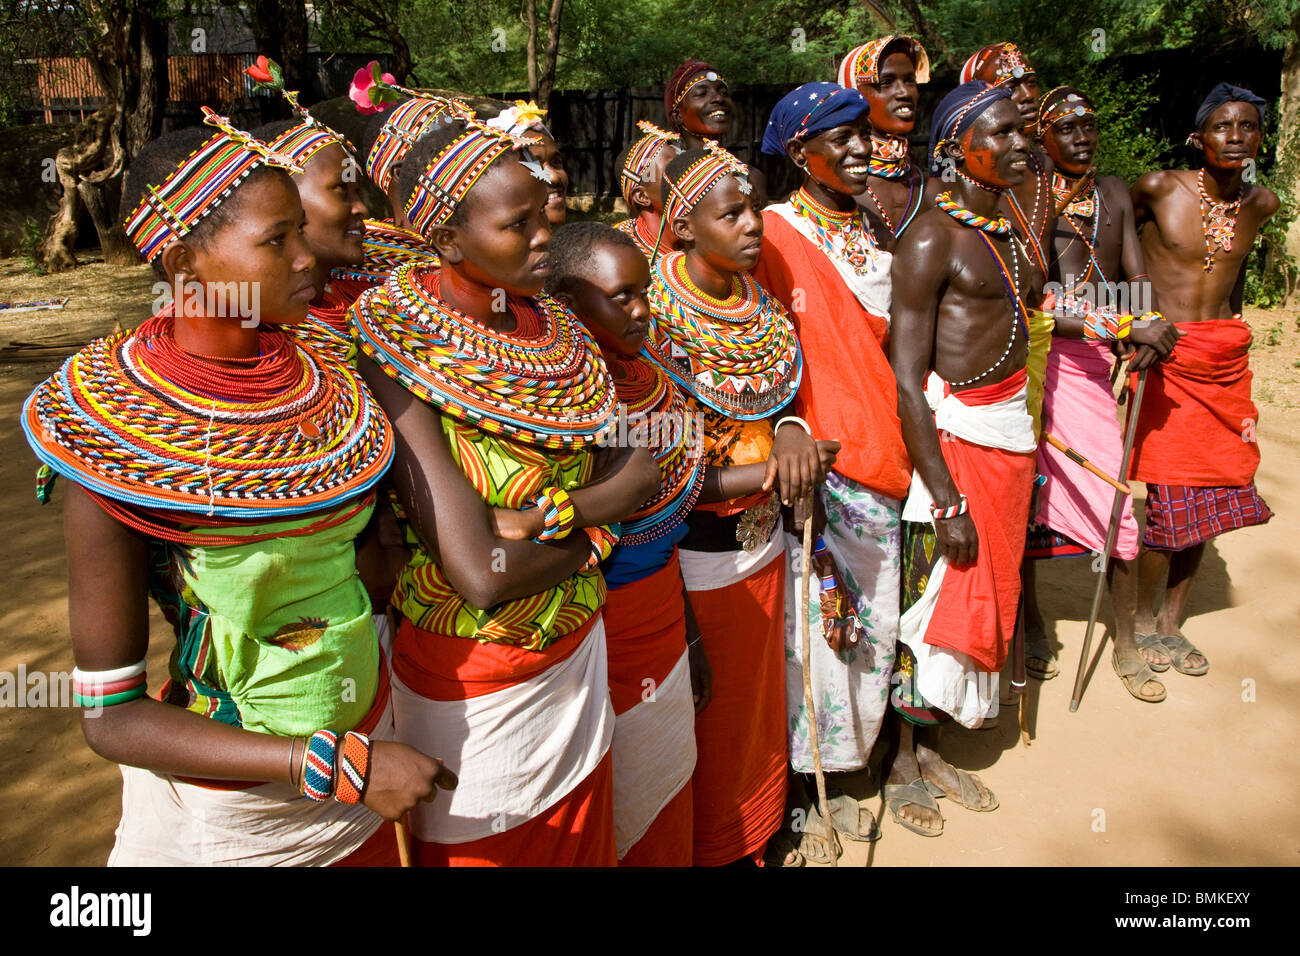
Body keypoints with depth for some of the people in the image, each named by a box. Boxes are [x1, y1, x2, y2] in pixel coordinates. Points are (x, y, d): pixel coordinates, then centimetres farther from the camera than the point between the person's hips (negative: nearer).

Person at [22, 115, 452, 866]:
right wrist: (337, 766, -23)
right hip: (229, 811, -4)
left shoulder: (324, 373, -8)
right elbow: (111, 717, -18)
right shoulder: (111, 441, -21)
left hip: (367, 718, 5)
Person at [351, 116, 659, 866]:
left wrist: (538, 515, -22)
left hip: (578, 651, 6)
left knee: (583, 842, 25)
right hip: (476, 685, -6)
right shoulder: (400, 355, -22)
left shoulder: (551, 323, -1)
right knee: (492, 847, 18)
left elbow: (642, 472, -7)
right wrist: (593, 525, -12)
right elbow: (480, 573, -28)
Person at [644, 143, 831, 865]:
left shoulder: (760, 299, 2)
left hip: (763, 534, 6)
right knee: (713, 713, 12)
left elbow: (775, 397, 9)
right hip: (699, 545, -6)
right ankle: (711, 847, 36)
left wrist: (789, 433, -12)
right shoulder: (660, 314, -18)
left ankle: (758, 829, 43)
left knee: (758, 697, 21)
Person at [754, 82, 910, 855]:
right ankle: (800, 789, 20)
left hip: (878, 453, 7)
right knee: (814, 621, 0)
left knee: (870, 620, 14)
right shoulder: (777, 234, -8)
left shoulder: (871, 228, 13)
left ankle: (837, 774, 32)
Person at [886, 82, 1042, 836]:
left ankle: (929, 745, 32)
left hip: (1011, 425, 8)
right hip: (953, 433, -8)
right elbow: (906, 381, -18)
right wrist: (946, 501, -20)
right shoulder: (932, 238, -14)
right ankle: (902, 765, 21)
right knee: (937, 595, 1)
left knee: (985, 586, 15)